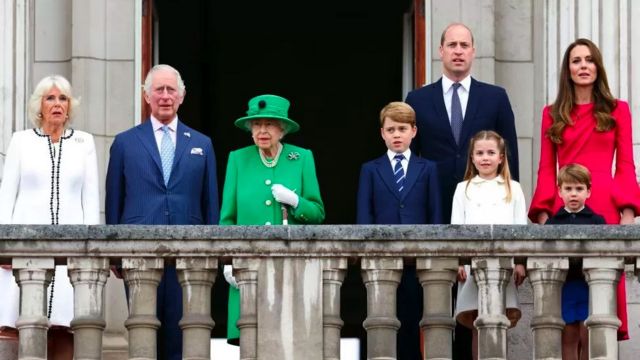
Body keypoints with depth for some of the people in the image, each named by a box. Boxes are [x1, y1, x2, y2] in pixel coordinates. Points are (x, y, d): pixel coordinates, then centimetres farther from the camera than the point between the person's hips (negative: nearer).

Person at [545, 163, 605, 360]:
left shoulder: (596, 221, 5)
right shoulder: (552, 223, 8)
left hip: (589, 285, -1)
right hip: (563, 286, 1)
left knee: (587, 338, 0)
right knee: (569, 339, 5)